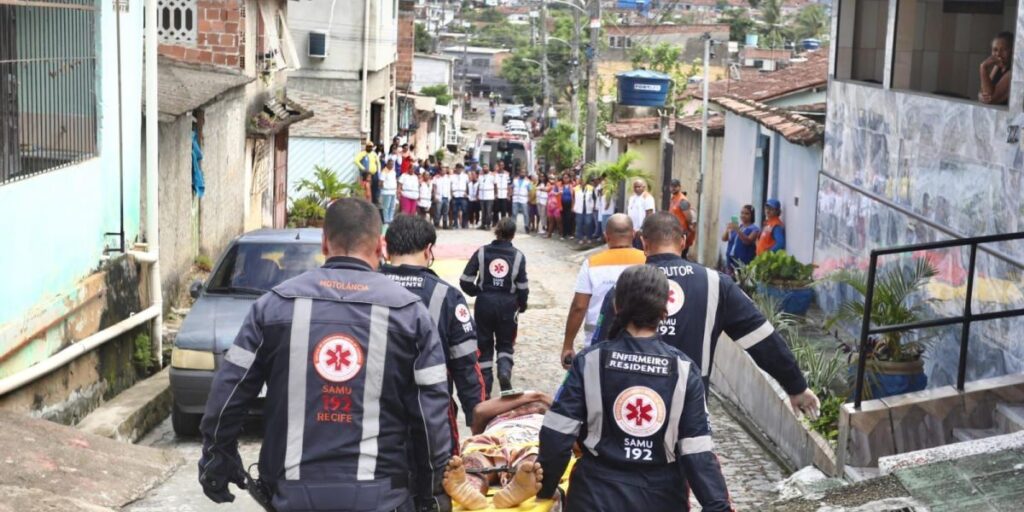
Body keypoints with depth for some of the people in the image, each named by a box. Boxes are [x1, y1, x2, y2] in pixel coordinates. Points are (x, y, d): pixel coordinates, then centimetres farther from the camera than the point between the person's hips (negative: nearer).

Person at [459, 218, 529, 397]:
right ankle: (505, 370, -14)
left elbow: (465, 281, -6)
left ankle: (485, 387, 8)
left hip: (484, 303, 0)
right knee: (505, 343, 15)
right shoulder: (518, 256, -3)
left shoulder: (482, 252, -3)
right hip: (507, 304, 0)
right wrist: (522, 305, 15)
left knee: (484, 345, 11)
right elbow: (522, 286, -3)